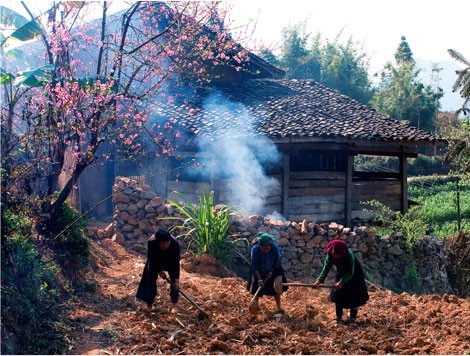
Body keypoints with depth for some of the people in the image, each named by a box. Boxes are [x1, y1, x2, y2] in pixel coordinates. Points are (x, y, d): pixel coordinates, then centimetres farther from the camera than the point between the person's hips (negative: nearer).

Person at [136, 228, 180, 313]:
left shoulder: (175, 244, -40)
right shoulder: (151, 242, -40)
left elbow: (176, 263, -32)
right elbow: (151, 259, -22)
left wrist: (177, 280, -33)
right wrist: (159, 271, -18)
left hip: (171, 260, 0)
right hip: (155, 260, 0)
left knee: (174, 281, -9)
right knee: (150, 278, -4)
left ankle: (174, 305, 2)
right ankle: (149, 304, 8)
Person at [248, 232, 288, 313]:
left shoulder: (275, 247, -27)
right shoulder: (255, 249, -30)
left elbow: (277, 261, -11)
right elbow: (255, 265, -25)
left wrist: (271, 272, -15)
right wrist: (259, 279, -29)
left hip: (273, 270, 1)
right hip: (259, 272, -1)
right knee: (257, 288, 2)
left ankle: (279, 307, 18)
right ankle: (255, 306, 26)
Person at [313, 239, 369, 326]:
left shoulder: (349, 255, -37)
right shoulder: (330, 256, -25)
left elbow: (350, 272, -33)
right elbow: (326, 269, -24)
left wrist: (342, 282, -44)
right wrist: (319, 281, -36)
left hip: (354, 275, -4)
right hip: (341, 274, 4)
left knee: (355, 297, -4)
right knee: (338, 295, 2)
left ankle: (352, 318, 9)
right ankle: (338, 318, 14)